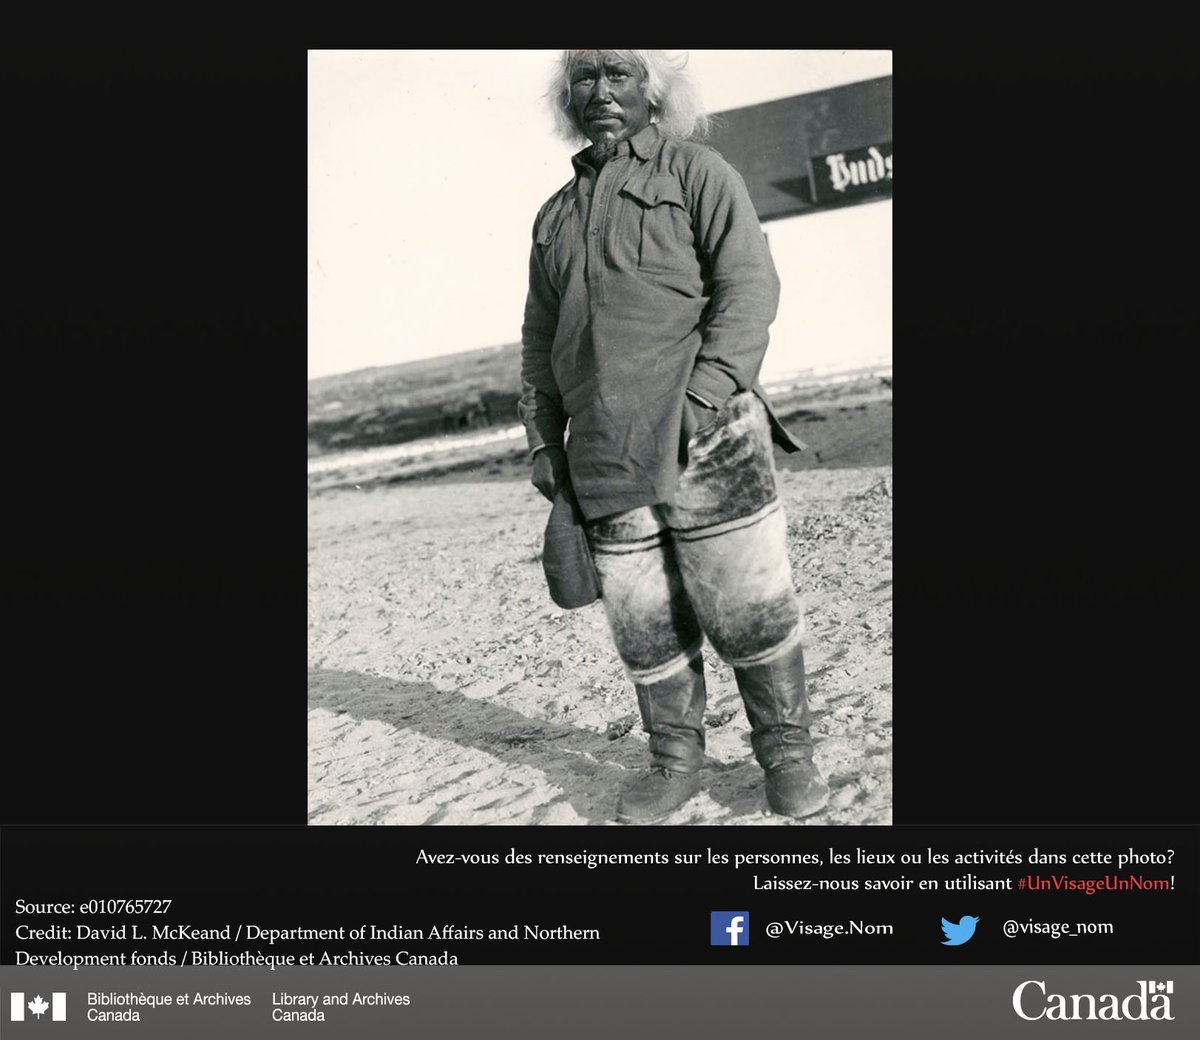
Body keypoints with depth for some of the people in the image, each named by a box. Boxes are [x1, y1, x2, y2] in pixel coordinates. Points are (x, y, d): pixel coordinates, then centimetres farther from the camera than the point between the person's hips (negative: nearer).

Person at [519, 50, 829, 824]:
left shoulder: (697, 172, 6)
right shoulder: (555, 216, 22)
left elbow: (749, 285, -5)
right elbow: (539, 337, 24)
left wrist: (707, 392, -17)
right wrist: (543, 438, 14)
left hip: (709, 442, -4)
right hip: (606, 461, 5)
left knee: (748, 607, -2)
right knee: (644, 624, 7)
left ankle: (787, 750, 15)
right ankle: (676, 761, 21)